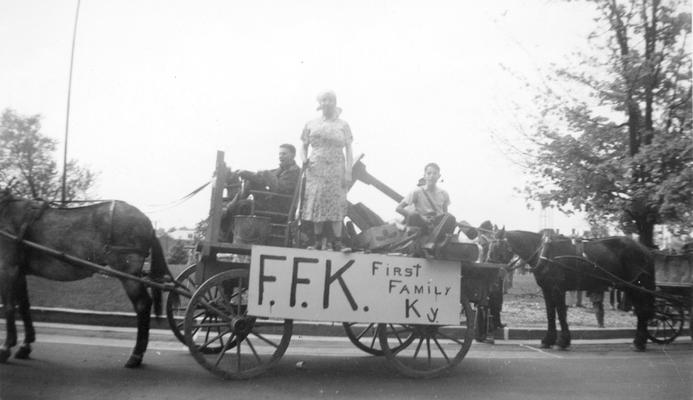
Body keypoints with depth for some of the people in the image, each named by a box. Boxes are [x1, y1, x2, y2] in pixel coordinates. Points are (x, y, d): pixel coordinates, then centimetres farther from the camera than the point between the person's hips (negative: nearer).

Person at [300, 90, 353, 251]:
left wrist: (348, 172, -6)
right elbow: (304, 146, 16)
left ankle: (337, 241, -7)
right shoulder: (311, 124, 13)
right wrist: (304, 159, -5)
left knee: (336, 204, -8)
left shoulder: (343, 125, 9)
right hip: (315, 170, 2)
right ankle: (318, 241, 6)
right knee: (316, 204, -1)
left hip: (336, 171, -1)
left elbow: (348, 150, 4)